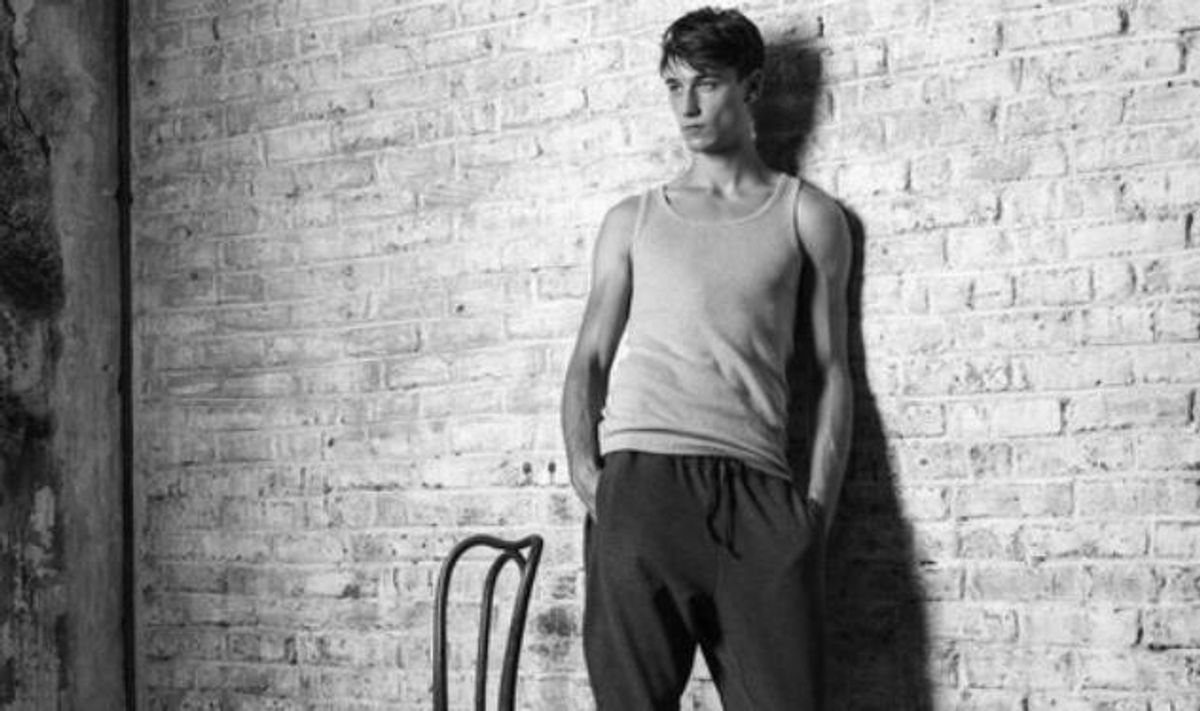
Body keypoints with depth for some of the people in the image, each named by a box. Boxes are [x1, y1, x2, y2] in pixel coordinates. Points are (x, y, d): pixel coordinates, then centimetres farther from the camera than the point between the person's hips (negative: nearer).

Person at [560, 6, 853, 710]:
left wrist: (817, 506, -2)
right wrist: (584, 474, -2)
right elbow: (589, 360, 15)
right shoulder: (632, 221, 18)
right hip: (638, 482, 1)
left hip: (758, 487, -1)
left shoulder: (807, 215, 14)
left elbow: (831, 371, 11)